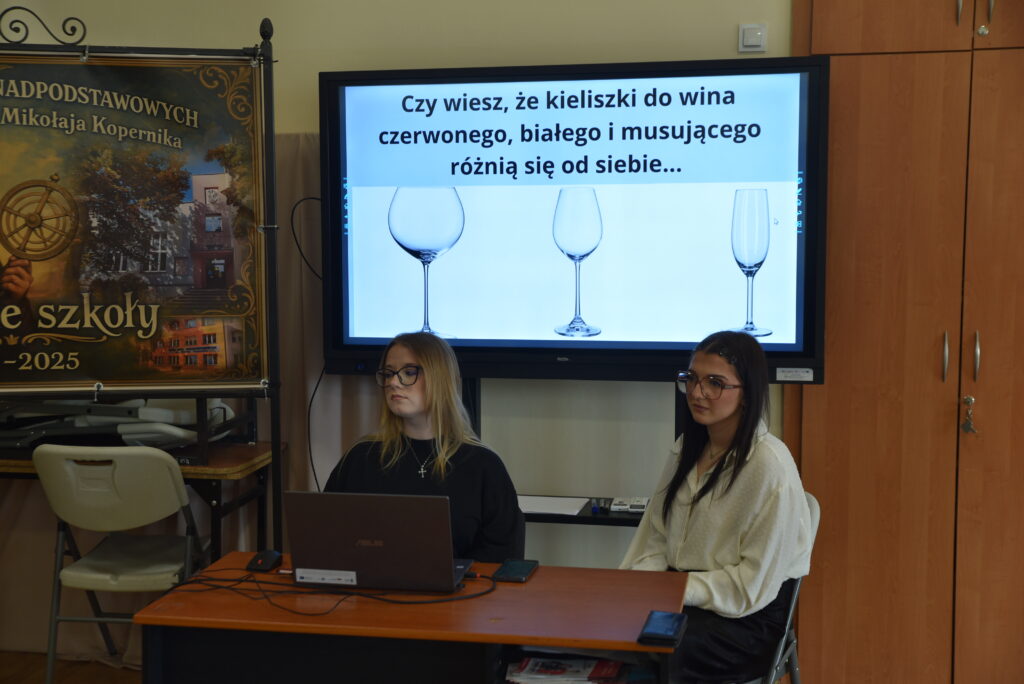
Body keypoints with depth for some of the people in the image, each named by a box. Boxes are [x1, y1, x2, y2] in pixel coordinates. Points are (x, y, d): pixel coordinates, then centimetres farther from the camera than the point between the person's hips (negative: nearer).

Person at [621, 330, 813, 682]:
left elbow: (753, 586, -14)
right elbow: (655, 540, 10)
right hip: (682, 598, 6)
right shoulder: (688, 448, 7)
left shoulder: (769, 465, -16)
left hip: (749, 618, -6)